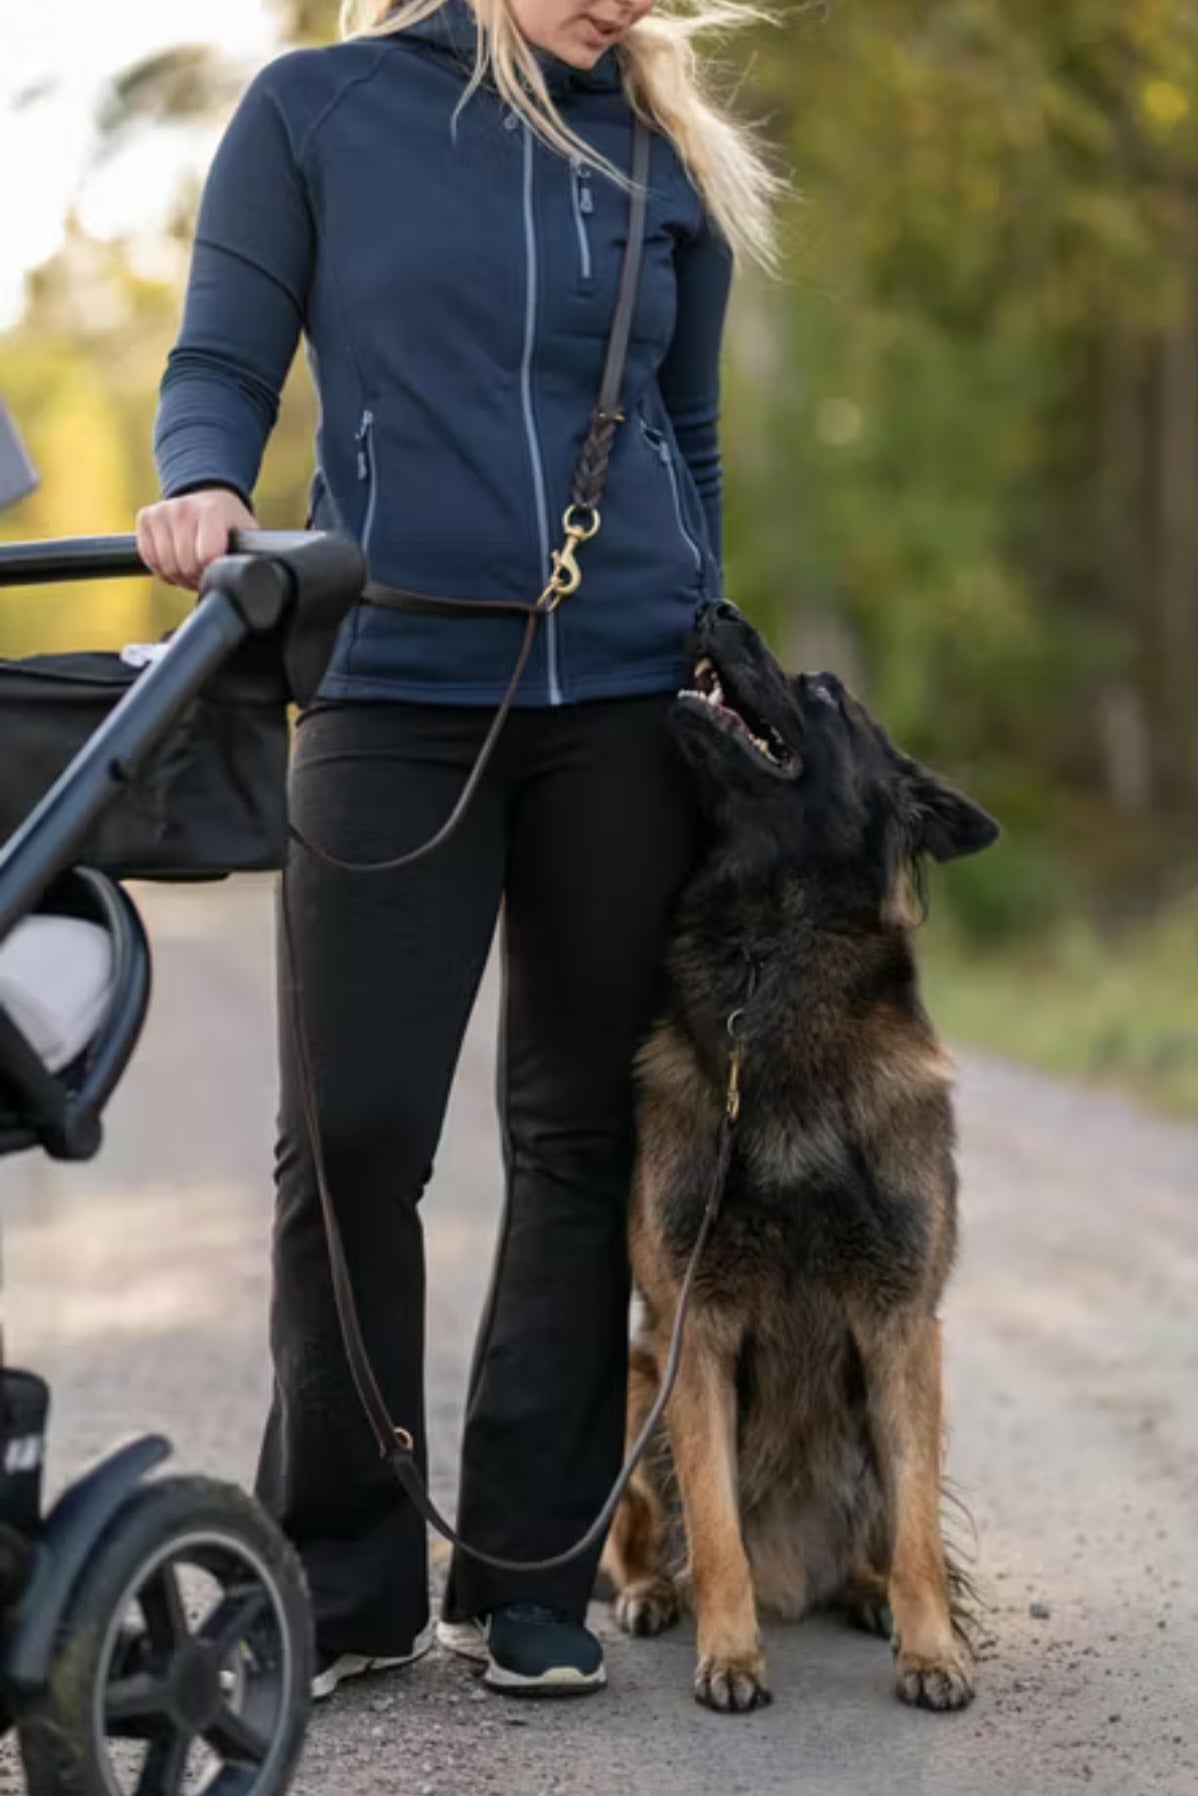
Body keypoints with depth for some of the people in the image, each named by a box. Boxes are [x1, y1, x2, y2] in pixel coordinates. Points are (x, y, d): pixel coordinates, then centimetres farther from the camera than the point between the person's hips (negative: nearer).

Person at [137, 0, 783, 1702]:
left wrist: (705, 664, 14)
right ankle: (343, 1583, 8)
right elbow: (222, 363, 4)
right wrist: (204, 484, -17)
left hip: (623, 700, 3)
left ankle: (529, 1573, 15)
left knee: (583, 1135, 4)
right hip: (397, 688, -2)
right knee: (352, 1133, -6)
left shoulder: (669, 154, 11)